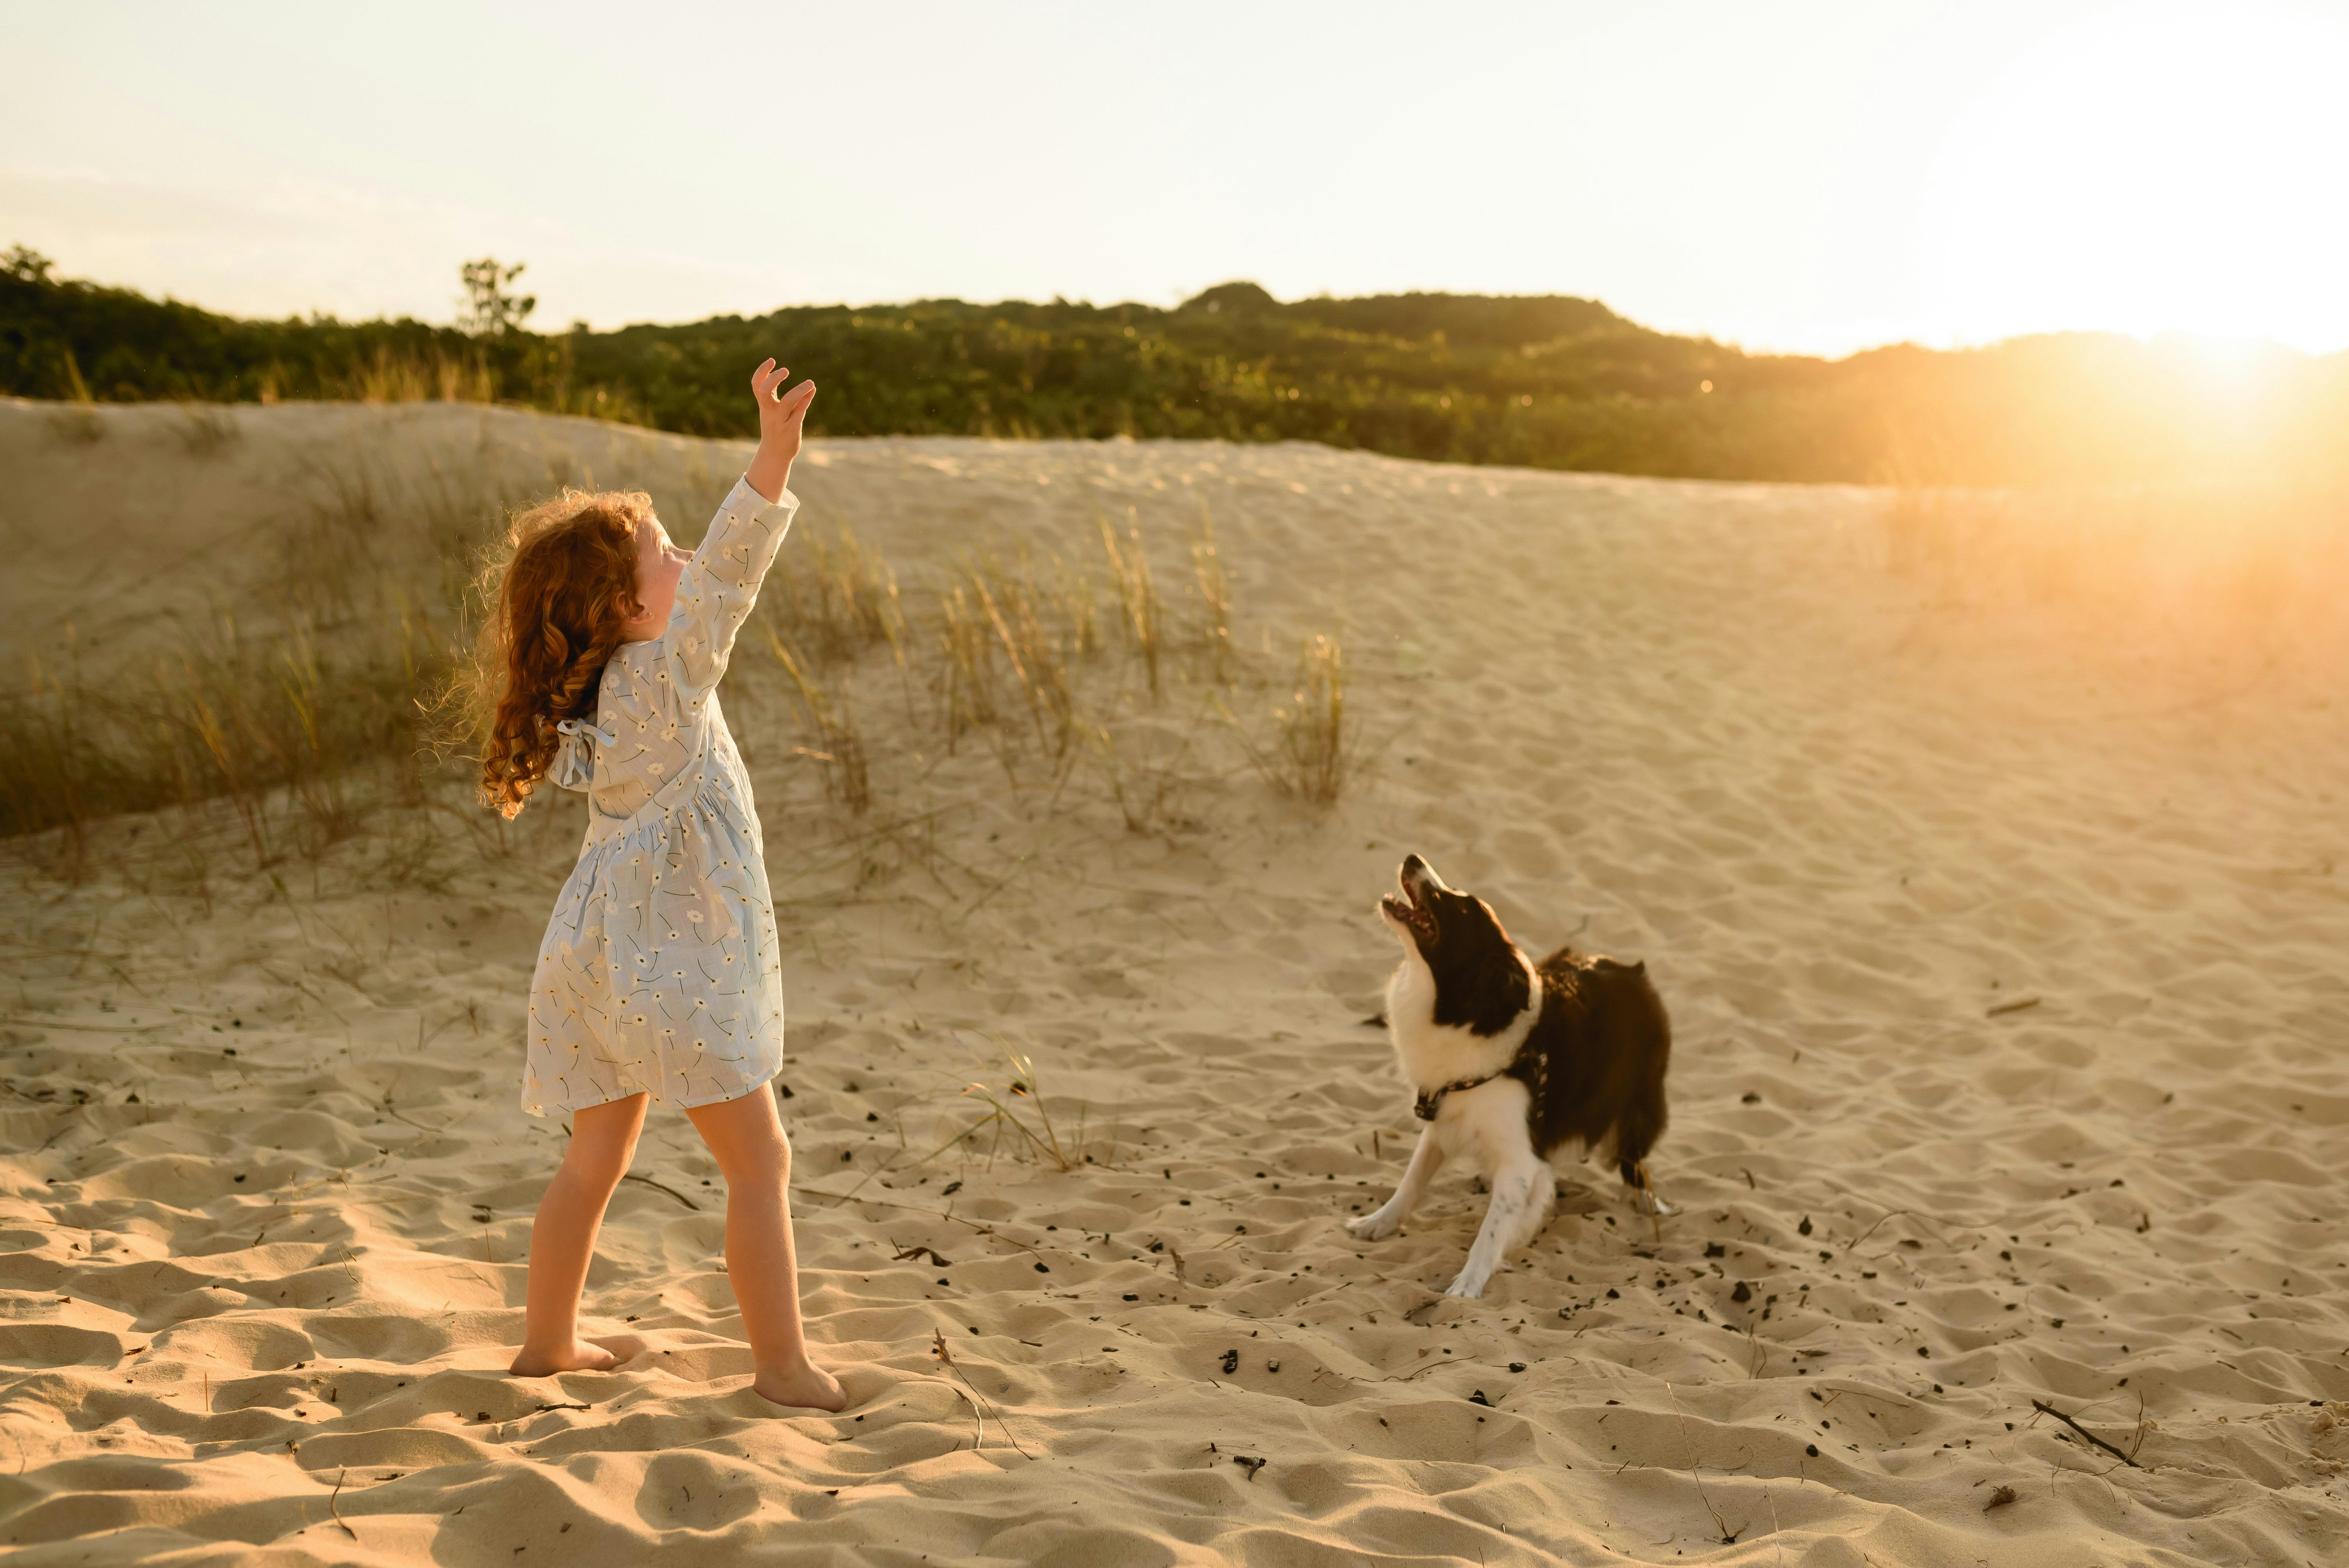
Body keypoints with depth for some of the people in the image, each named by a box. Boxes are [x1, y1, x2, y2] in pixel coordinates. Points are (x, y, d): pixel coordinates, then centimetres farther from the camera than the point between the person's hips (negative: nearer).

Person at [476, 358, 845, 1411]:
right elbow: (724, 582, -31)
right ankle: (782, 1365, 3)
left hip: (606, 956, 9)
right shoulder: (661, 681, -17)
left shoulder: (596, 690, 7)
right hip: (671, 961, -9)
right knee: (758, 1160, -1)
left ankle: (549, 1343, 31)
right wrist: (775, 456, -40)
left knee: (597, 1156, 20)